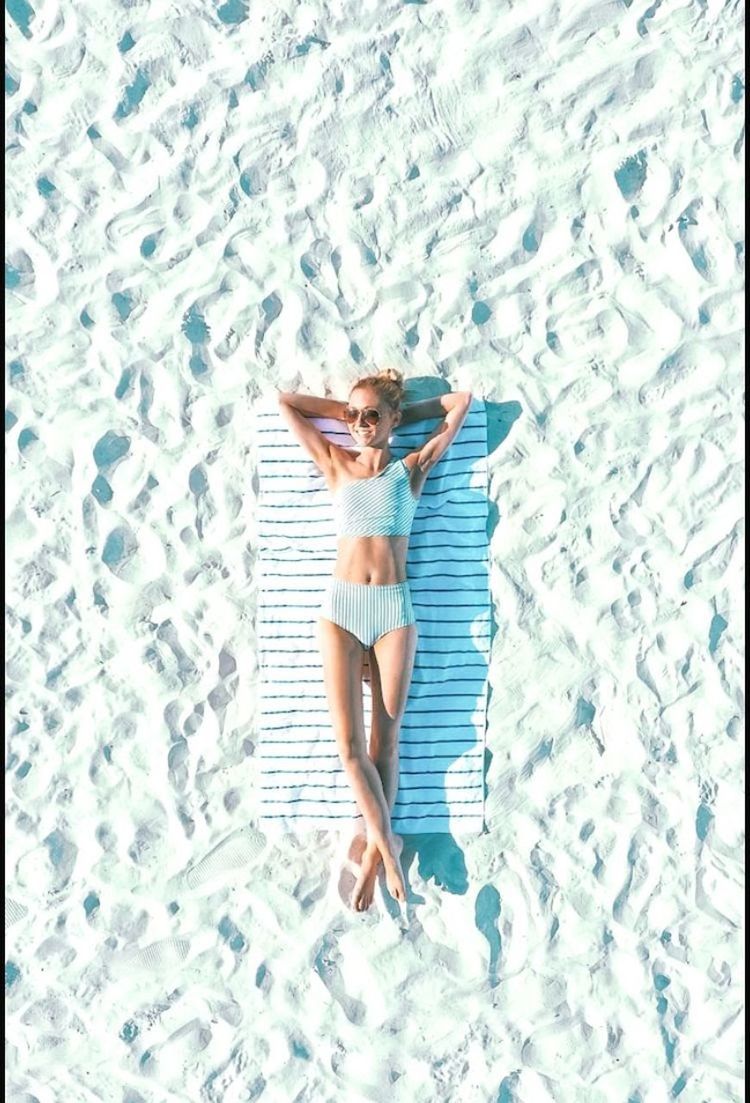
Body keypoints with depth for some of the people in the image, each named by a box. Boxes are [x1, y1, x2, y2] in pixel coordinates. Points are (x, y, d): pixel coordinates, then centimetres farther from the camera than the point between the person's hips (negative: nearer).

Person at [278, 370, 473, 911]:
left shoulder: (411, 468, 9)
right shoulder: (337, 464, 12)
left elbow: (462, 401, 13)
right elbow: (285, 401, 19)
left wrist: (403, 412, 19)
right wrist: (350, 411, 19)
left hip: (394, 608, -1)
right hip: (341, 606, 1)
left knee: (385, 737, 0)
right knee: (349, 740, -7)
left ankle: (374, 844, 8)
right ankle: (386, 841, 2)